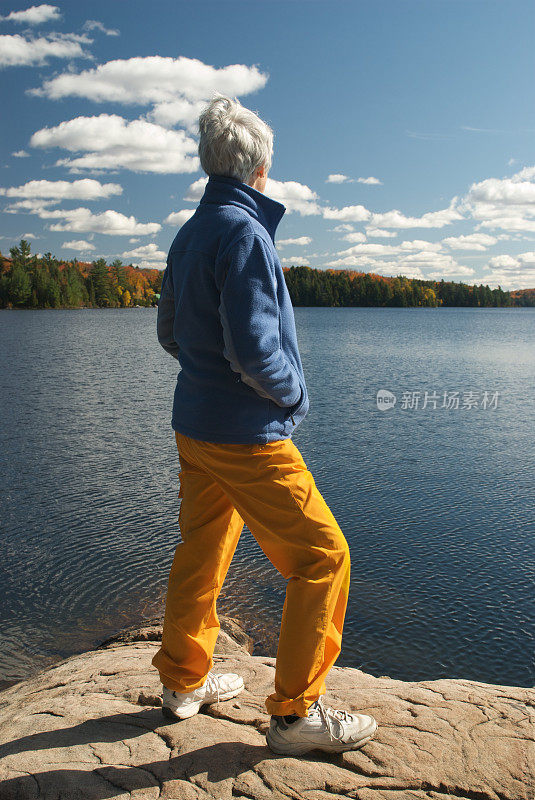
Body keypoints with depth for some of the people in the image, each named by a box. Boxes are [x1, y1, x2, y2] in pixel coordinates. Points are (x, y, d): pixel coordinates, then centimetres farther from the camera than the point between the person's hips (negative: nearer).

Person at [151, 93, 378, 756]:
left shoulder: (187, 234, 10)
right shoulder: (243, 231, -17)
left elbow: (170, 333, 18)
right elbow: (254, 348, -23)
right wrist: (294, 393, -6)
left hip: (194, 425, 9)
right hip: (247, 435, -9)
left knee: (201, 553, 19)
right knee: (323, 557, 1)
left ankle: (184, 682, 34)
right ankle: (295, 713, 10)